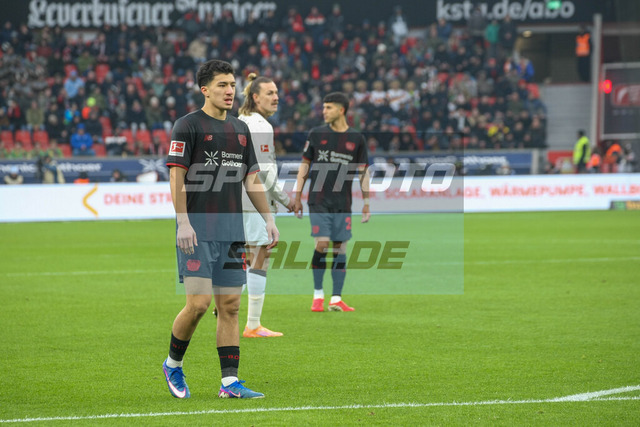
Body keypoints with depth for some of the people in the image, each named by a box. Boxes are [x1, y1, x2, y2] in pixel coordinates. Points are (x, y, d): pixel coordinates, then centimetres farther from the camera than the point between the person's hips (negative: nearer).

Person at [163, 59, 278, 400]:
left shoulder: (240, 129, 15)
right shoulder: (187, 125, -4)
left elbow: (252, 179, 20)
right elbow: (176, 176, -9)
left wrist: (269, 219, 12)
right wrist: (183, 222, -18)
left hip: (232, 232, 6)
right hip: (197, 233, -6)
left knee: (230, 306, 4)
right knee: (198, 303, -11)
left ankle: (230, 381, 6)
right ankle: (173, 364, 12)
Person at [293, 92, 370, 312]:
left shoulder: (356, 139, 5)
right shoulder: (316, 134, 4)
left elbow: (363, 172, 10)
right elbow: (304, 166, 9)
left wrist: (366, 203, 7)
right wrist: (297, 198, 5)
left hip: (343, 203, 1)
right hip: (318, 201, -1)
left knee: (340, 248, 0)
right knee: (322, 245, -10)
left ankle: (336, 299, 5)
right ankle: (318, 295, 4)